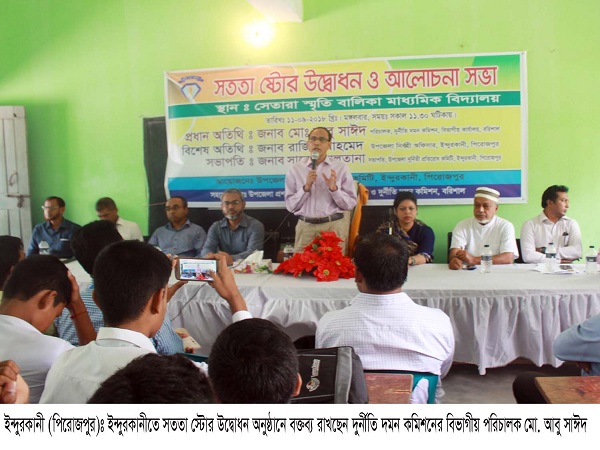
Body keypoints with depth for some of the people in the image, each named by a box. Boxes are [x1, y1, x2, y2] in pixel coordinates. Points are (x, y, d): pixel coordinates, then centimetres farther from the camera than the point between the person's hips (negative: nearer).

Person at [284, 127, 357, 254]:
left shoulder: (341, 168, 2)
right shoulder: (296, 169, 3)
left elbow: (350, 203, 0)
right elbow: (290, 206, 0)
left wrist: (334, 188, -15)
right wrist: (306, 187, -13)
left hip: (335, 227, 0)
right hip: (306, 228, 0)